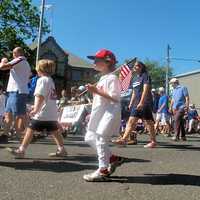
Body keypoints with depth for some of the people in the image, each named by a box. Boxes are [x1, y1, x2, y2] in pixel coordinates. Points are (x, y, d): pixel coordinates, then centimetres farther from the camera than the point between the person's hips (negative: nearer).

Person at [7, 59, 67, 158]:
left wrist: (36, 109, -25)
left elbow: (40, 96, -20)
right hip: (52, 113, 9)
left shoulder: (42, 80, -8)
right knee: (54, 131, 13)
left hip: (42, 113, -9)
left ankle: (21, 150, -1)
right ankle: (62, 150, 15)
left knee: (30, 129, -3)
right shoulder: (50, 80, 19)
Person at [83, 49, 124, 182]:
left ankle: (103, 171, 2)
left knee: (101, 140, -8)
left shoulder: (112, 78, -11)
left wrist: (97, 91, -22)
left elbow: (114, 97, -22)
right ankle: (113, 159, 22)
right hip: (100, 114, 11)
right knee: (90, 138, 13)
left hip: (109, 113, -11)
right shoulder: (102, 78, 19)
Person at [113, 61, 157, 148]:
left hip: (145, 103, -8)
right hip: (136, 103, 8)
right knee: (131, 121, 2)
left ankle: (153, 141, 8)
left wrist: (141, 102, -23)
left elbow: (145, 90, -16)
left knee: (149, 122, -2)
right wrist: (131, 103, 17)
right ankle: (124, 139, 1)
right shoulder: (136, 78, 18)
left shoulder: (145, 76, -6)